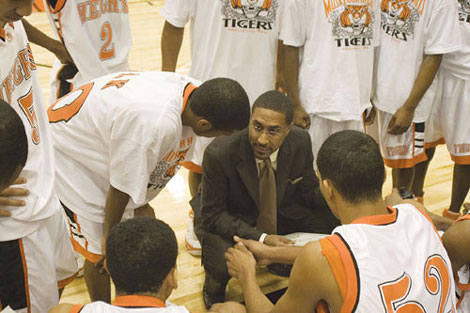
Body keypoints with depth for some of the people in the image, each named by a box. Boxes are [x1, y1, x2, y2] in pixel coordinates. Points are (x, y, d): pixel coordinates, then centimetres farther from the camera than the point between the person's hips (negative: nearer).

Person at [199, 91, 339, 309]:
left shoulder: (300, 143, -19)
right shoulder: (219, 154, -30)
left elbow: (308, 191, -3)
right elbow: (212, 215, -21)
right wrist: (260, 238, -32)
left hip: (282, 213, 4)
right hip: (231, 221, -4)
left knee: (336, 221, -14)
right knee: (223, 265, -35)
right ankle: (214, 285, 5)